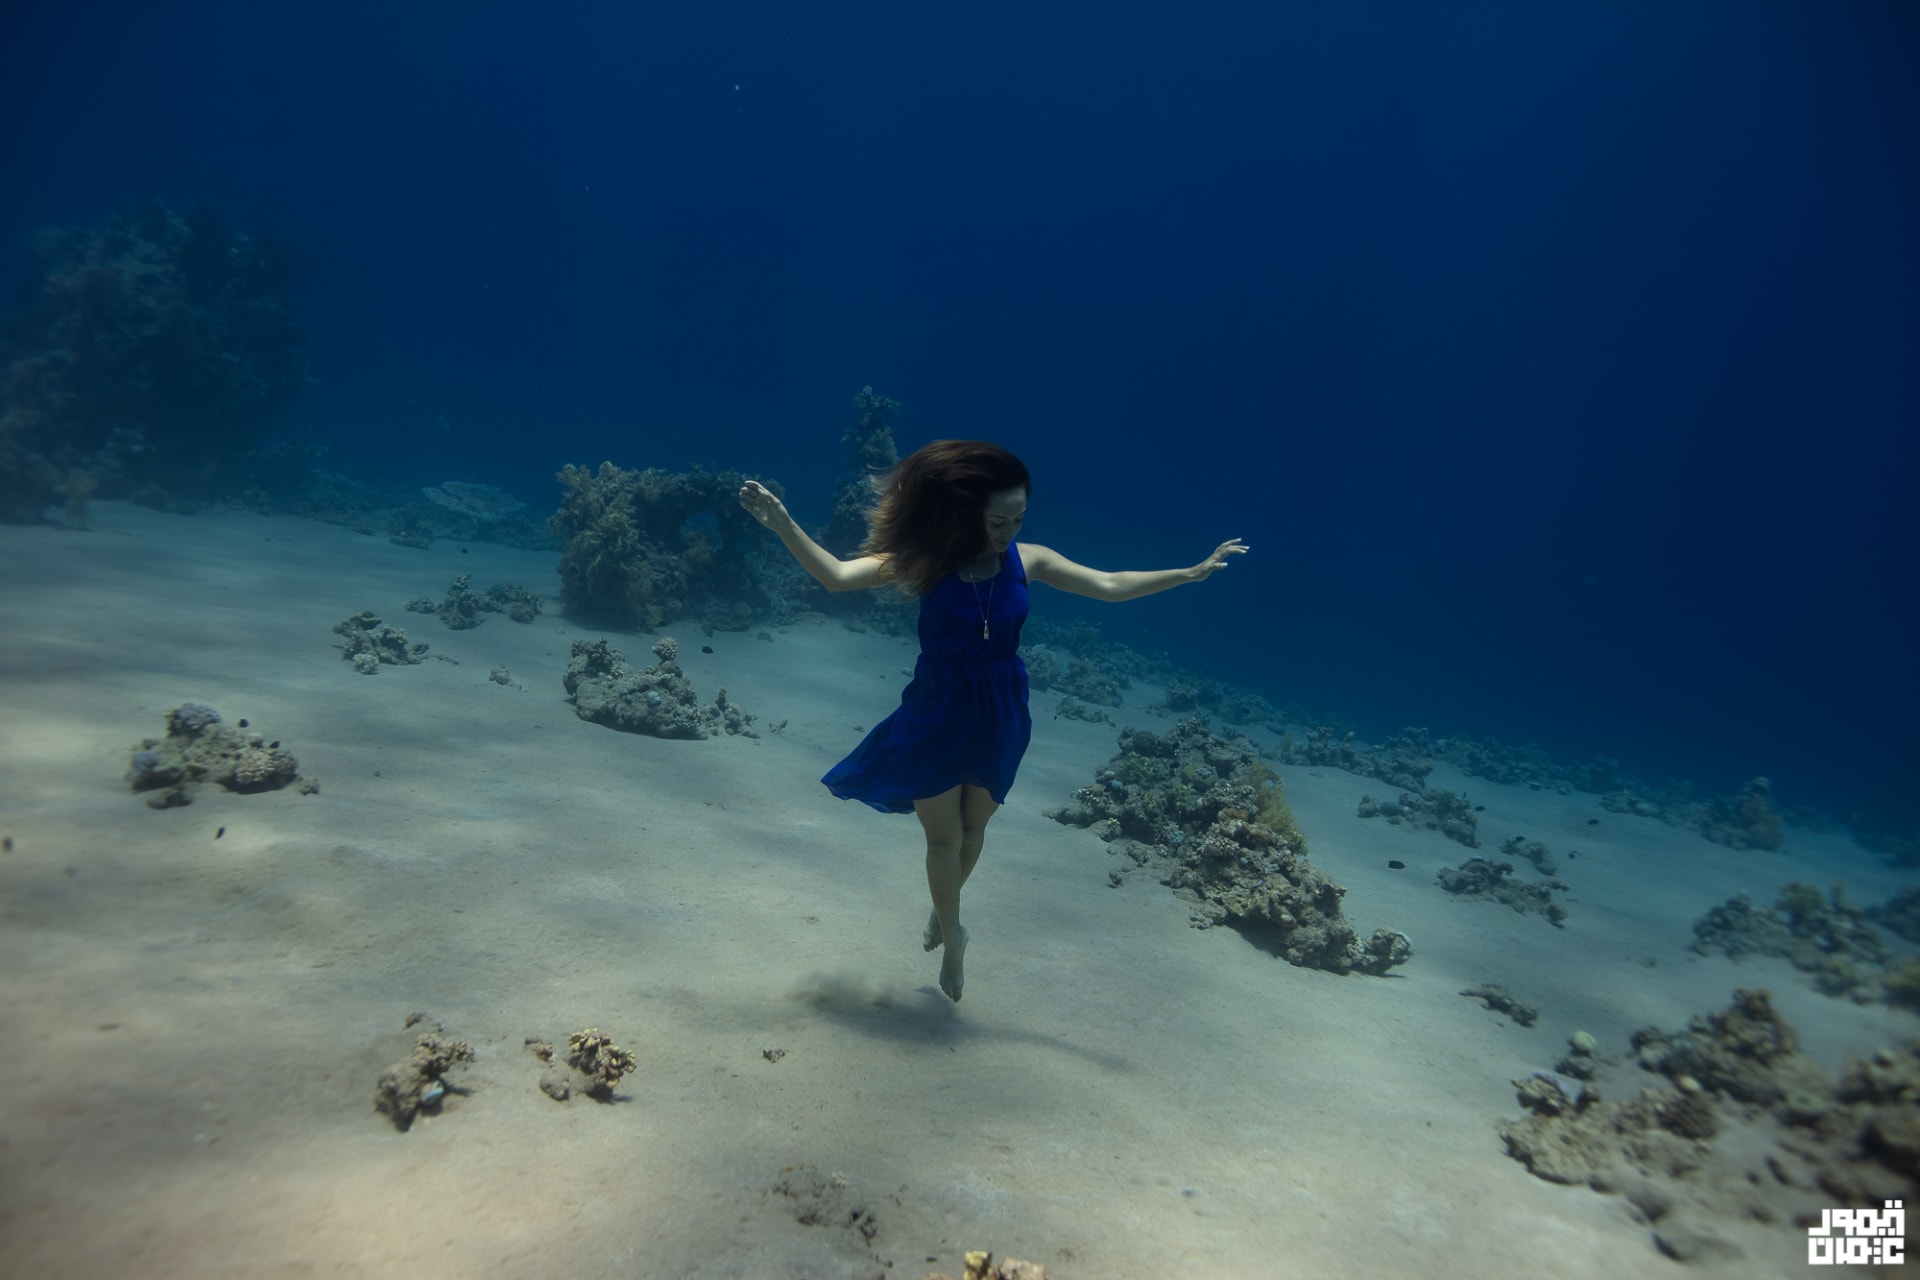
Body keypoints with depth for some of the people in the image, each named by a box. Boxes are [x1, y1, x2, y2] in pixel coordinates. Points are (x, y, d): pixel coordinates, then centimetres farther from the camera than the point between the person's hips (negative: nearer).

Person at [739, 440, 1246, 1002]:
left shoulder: (1027, 560, -8)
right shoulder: (926, 560, -17)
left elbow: (1110, 586, 0)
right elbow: (835, 576, -22)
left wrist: (1190, 573, -1)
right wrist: (782, 524, -35)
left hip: (1000, 717, 3)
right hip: (937, 713, -2)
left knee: (972, 830, 19)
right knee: (943, 837, 10)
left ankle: (941, 914, 48)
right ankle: (952, 936, 36)